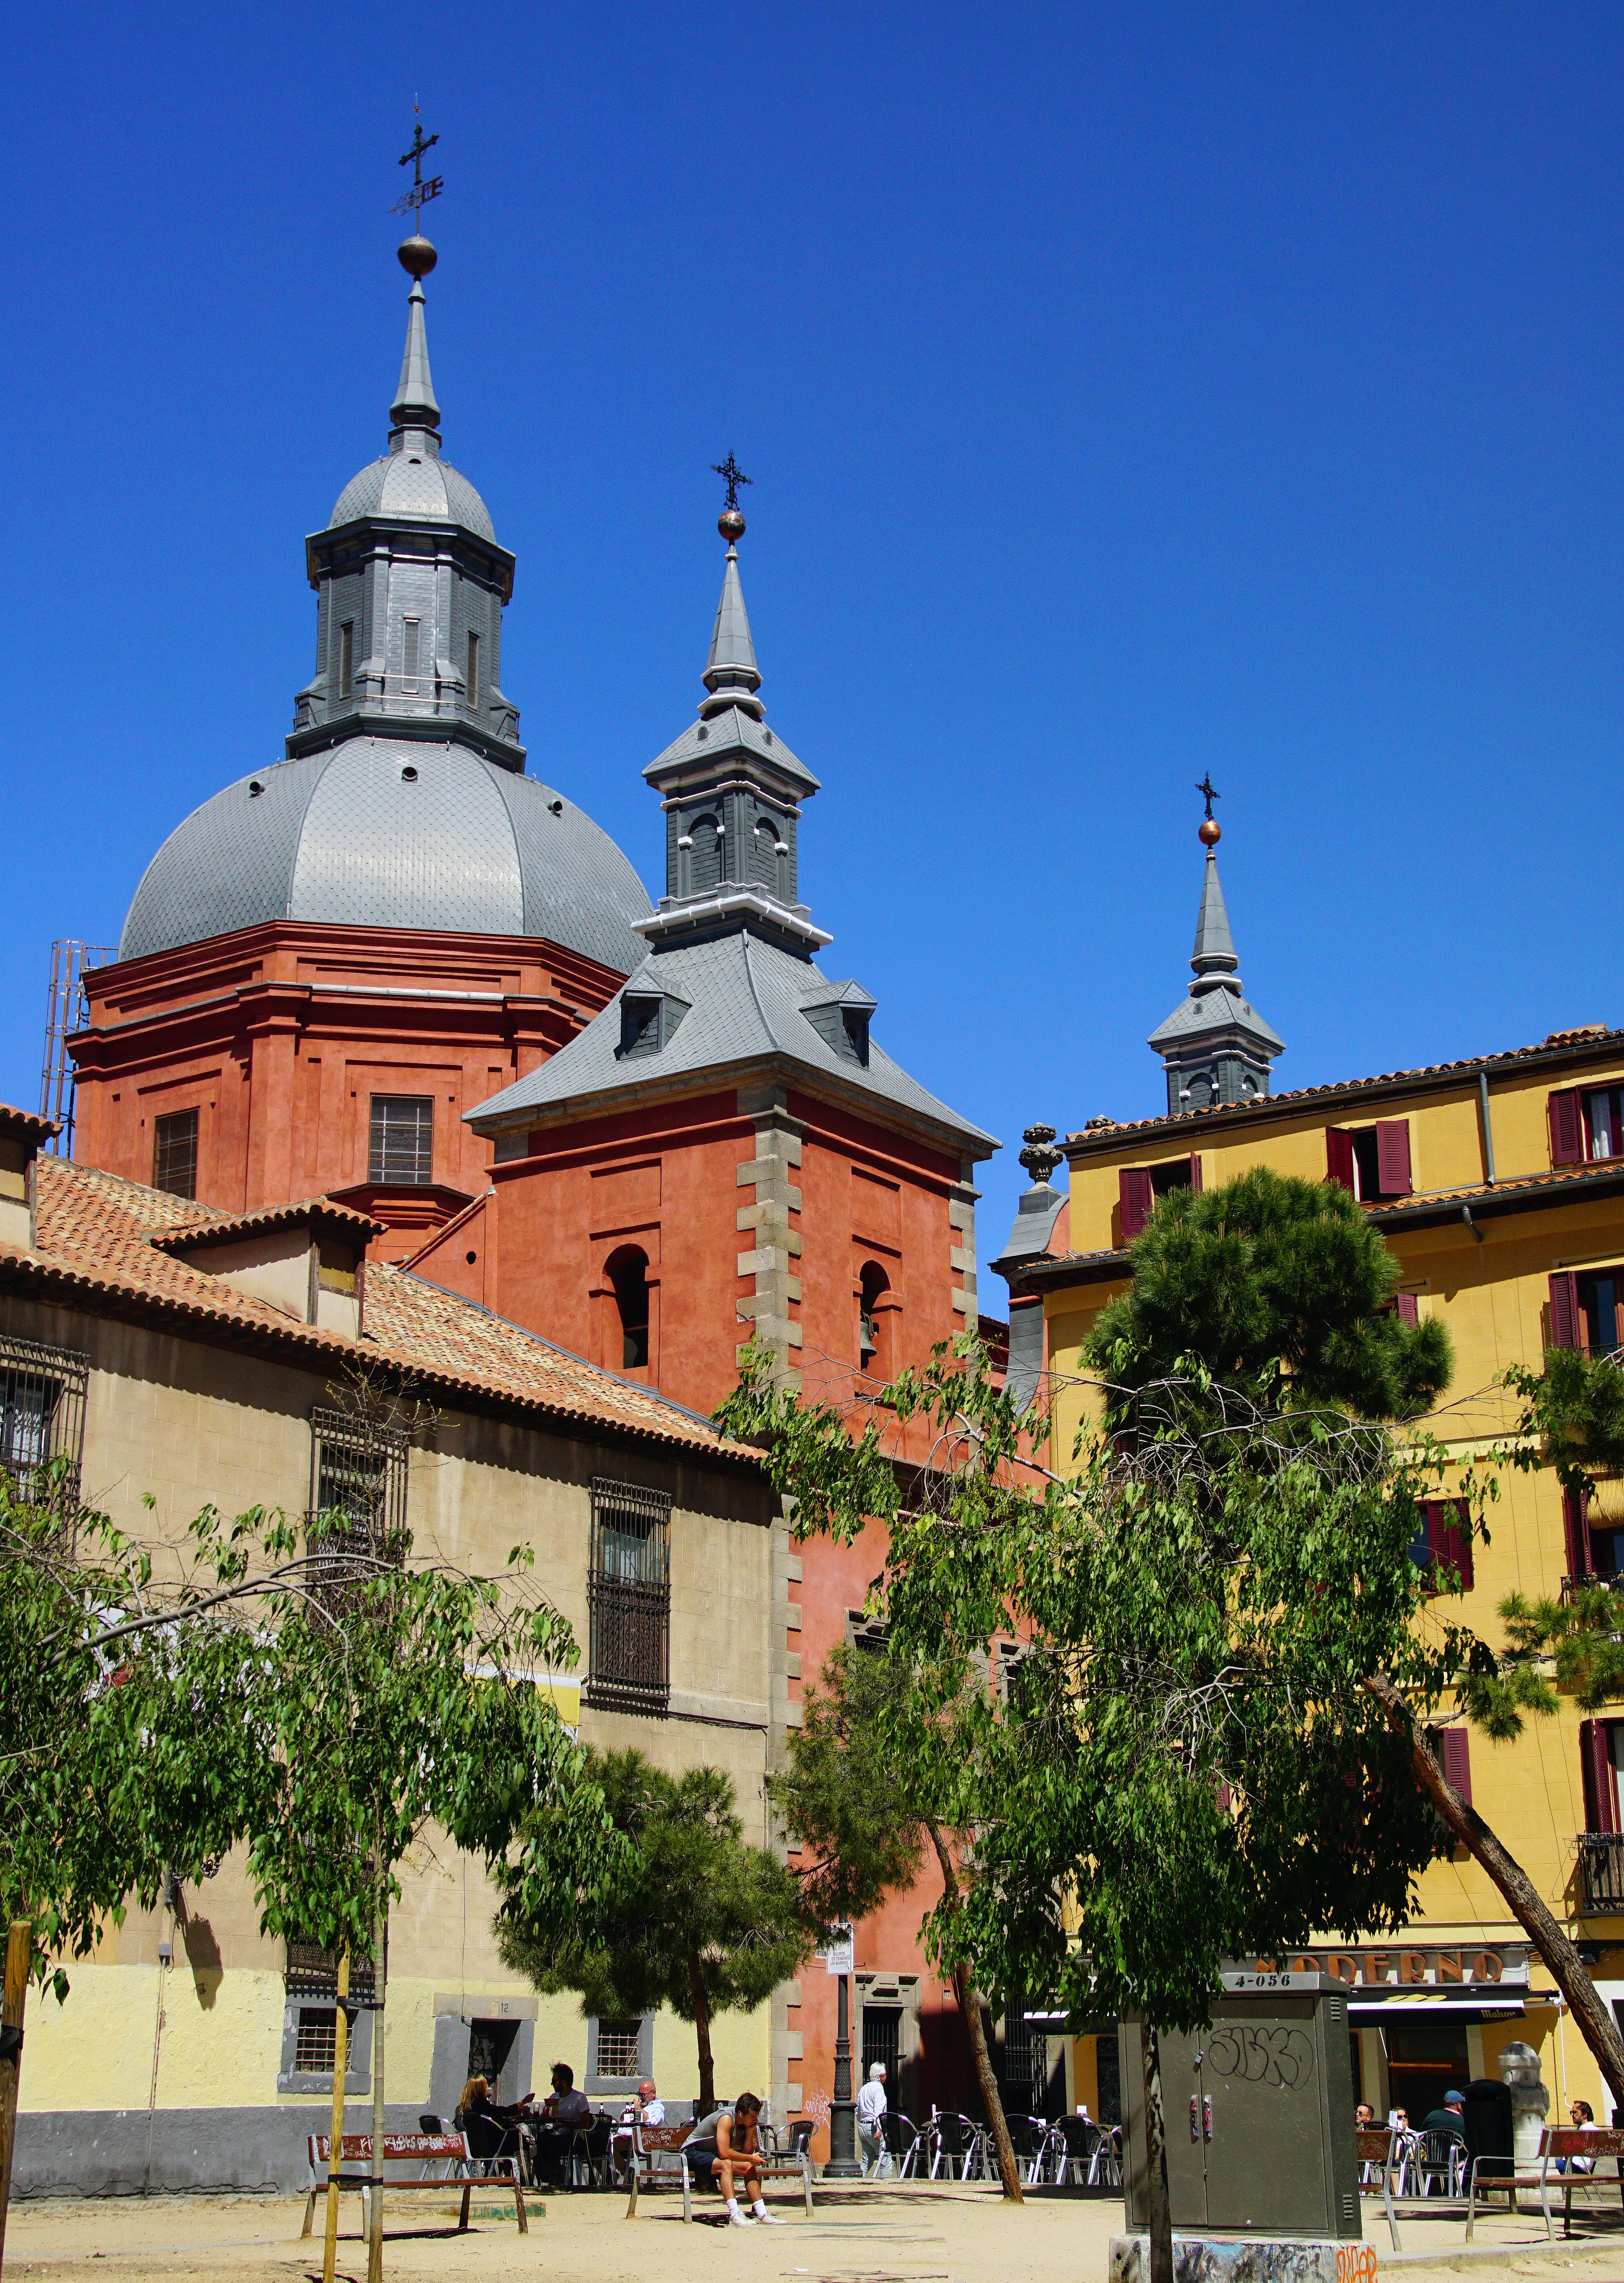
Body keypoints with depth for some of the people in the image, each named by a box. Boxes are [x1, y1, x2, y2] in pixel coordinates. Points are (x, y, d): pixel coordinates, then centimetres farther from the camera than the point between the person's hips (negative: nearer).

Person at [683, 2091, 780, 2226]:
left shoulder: (746, 2123, 1)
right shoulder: (726, 2119, -26)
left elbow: (747, 2153, -3)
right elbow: (724, 2153, -33)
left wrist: (750, 2131, -14)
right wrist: (750, 2158, -24)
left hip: (713, 2156, 9)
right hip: (693, 2153, -9)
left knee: (749, 2167, 0)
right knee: (726, 2165, -35)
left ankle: (761, 2213, 1)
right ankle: (735, 2215, -44)